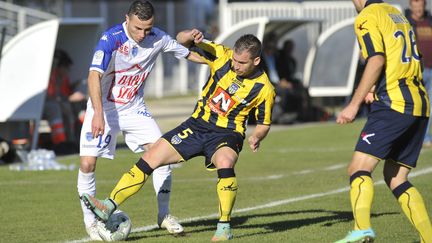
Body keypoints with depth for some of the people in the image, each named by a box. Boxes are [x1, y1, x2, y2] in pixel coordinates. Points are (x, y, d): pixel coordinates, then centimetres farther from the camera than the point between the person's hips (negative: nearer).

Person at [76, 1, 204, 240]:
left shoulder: (158, 39, -10)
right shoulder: (111, 39, -24)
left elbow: (188, 54, 7)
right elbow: (94, 76, -33)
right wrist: (98, 114, -43)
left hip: (135, 108, 4)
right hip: (104, 109, -4)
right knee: (87, 164, -13)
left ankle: (164, 215, 7)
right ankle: (90, 222, 4)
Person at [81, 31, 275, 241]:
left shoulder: (264, 88, -13)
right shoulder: (223, 56, -8)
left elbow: (264, 124, 2)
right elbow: (181, 41, 1)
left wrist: (256, 137, -19)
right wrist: (189, 36, -22)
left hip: (226, 135, -4)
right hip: (196, 126, 4)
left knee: (225, 162, -37)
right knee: (151, 157, -6)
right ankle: (109, 207, -2)